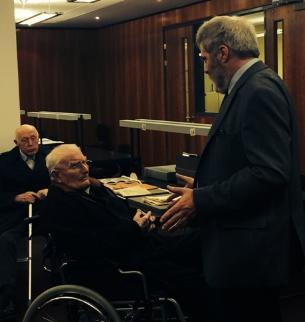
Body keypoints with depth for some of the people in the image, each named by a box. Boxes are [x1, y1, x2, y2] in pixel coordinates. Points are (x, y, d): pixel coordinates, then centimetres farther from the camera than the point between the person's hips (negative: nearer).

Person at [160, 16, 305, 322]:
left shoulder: (260, 91, -18)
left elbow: (269, 173, -25)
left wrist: (201, 200, -19)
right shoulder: (249, 87, 12)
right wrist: (203, 185, 9)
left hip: (250, 249, -10)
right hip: (241, 246, 10)